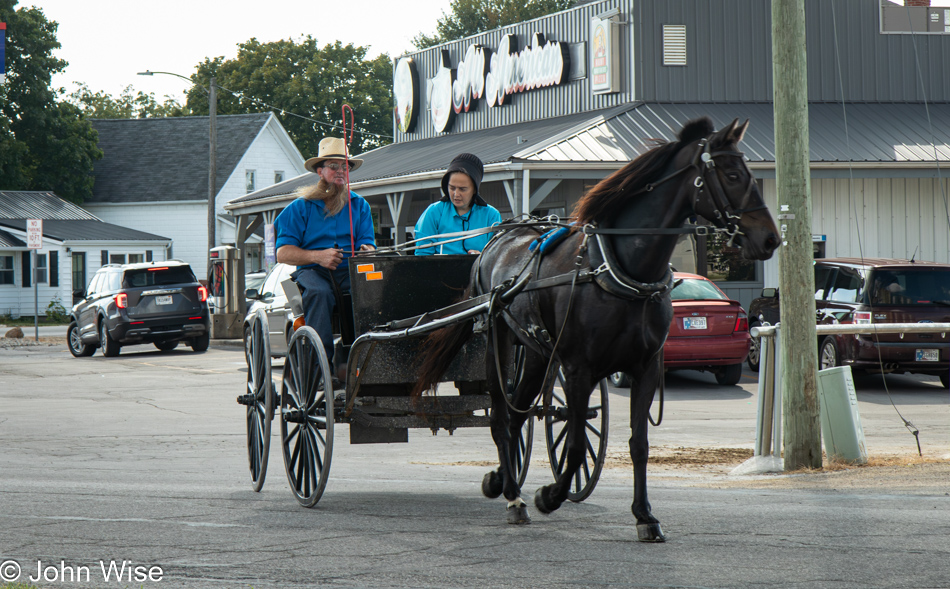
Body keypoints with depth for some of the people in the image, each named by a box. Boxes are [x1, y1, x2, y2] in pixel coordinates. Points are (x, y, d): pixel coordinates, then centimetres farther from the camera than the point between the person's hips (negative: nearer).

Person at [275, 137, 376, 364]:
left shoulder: (359, 205, 20)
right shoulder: (299, 207, 10)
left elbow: (368, 243, 11)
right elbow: (283, 253, 2)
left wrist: (367, 250, -16)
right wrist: (318, 256, -16)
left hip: (351, 270, 2)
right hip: (312, 271, -2)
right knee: (319, 293, -38)